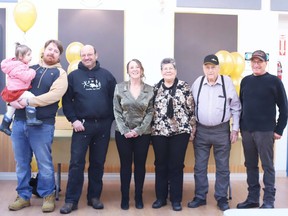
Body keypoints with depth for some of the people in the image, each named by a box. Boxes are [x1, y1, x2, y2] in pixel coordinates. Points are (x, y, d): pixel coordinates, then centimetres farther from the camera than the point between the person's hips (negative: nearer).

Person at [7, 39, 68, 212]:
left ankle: (48, 196, 19)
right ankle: (24, 196, 23)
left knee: (44, 163, 4)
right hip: (19, 122, 4)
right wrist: (12, 99, -5)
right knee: (22, 162, 10)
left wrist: (28, 101, -19)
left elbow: (54, 95, -15)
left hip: (42, 125, -4)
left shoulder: (60, 73, 1)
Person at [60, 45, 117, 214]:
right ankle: (71, 200, 4)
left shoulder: (106, 75, 7)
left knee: (98, 163, 9)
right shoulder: (74, 76, 3)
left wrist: (111, 119, 0)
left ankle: (94, 197, 20)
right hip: (82, 125, -1)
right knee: (77, 162, -3)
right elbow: (66, 100, 1)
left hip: (103, 125, 2)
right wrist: (73, 120, -9)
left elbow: (115, 98, 8)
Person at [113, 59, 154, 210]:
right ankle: (125, 197, 16)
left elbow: (150, 112, -2)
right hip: (123, 133, 0)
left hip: (143, 133, 0)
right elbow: (117, 111, -1)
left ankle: (139, 197, 19)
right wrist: (124, 130, -11)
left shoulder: (149, 90, 1)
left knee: (140, 165, 7)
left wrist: (139, 130, -11)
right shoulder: (119, 88, 1)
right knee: (125, 165, 5)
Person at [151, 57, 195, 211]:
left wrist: (192, 129, -1)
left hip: (180, 132, -2)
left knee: (176, 166, 4)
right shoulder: (155, 88, 6)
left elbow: (191, 109, 1)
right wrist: (150, 129, 7)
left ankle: (176, 199, 15)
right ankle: (160, 198, 21)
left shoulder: (185, 87, 0)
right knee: (160, 165, 8)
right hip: (159, 132, 2)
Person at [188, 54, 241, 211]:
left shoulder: (227, 82, -6)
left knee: (222, 167, 9)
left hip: (222, 130, -1)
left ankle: (221, 198, 22)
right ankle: (200, 197, 24)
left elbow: (236, 107, 0)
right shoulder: (197, 83, -1)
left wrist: (235, 129, -2)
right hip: (201, 130, 2)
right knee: (199, 166, 10)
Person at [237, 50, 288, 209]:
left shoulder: (274, 81, -3)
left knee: (267, 166, 2)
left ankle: (269, 201, 10)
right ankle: (252, 198, 21)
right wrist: (240, 126, 10)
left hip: (265, 131, -4)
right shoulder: (245, 81, 10)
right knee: (250, 165, 11)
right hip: (246, 130, 5)